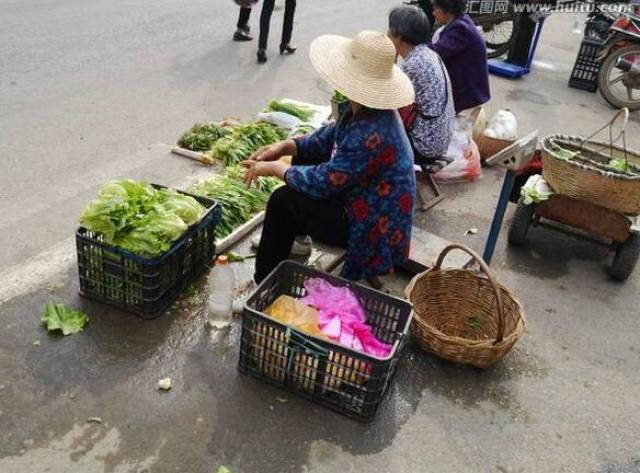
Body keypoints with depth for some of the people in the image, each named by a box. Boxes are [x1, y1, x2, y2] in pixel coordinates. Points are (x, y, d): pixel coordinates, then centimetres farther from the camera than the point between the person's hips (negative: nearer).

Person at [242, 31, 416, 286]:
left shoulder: (372, 135, -35)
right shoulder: (367, 111, -5)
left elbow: (323, 182, -28)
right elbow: (332, 136, 11)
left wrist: (276, 168, -13)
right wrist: (287, 146, -1)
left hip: (376, 234, -10)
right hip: (366, 201, 10)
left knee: (283, 200, -14)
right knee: (304, 160, 15)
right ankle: (295, 235, 30)